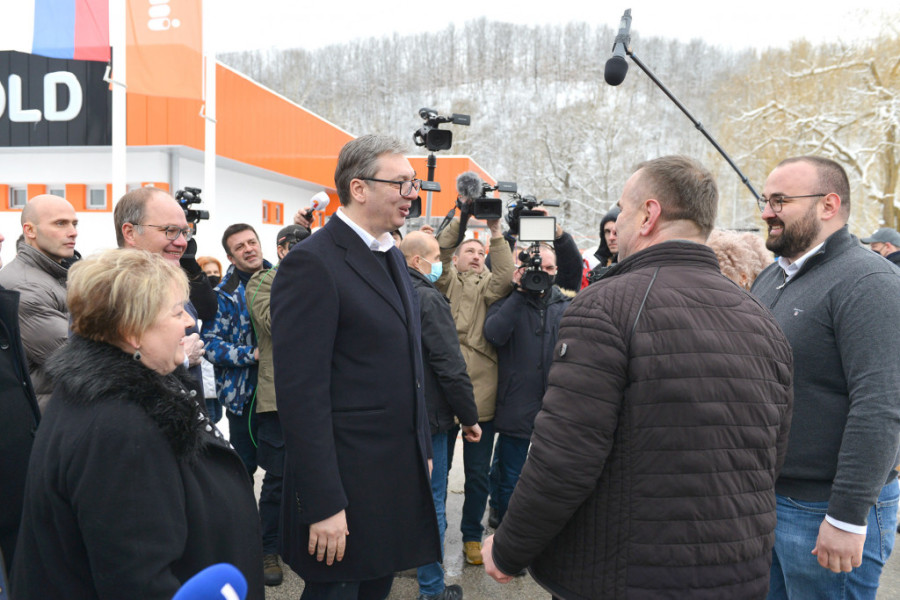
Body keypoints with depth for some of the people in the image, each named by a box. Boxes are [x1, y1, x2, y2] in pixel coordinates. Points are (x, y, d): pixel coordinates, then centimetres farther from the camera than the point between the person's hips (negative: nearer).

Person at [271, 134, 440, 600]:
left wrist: (422, 451, 16)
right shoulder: (312, 263, -16)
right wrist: (323, 506, -21)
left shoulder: (393, 257, 12)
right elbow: (301, 394, -20)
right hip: (345, 484, -8)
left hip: (401, 479, 8)